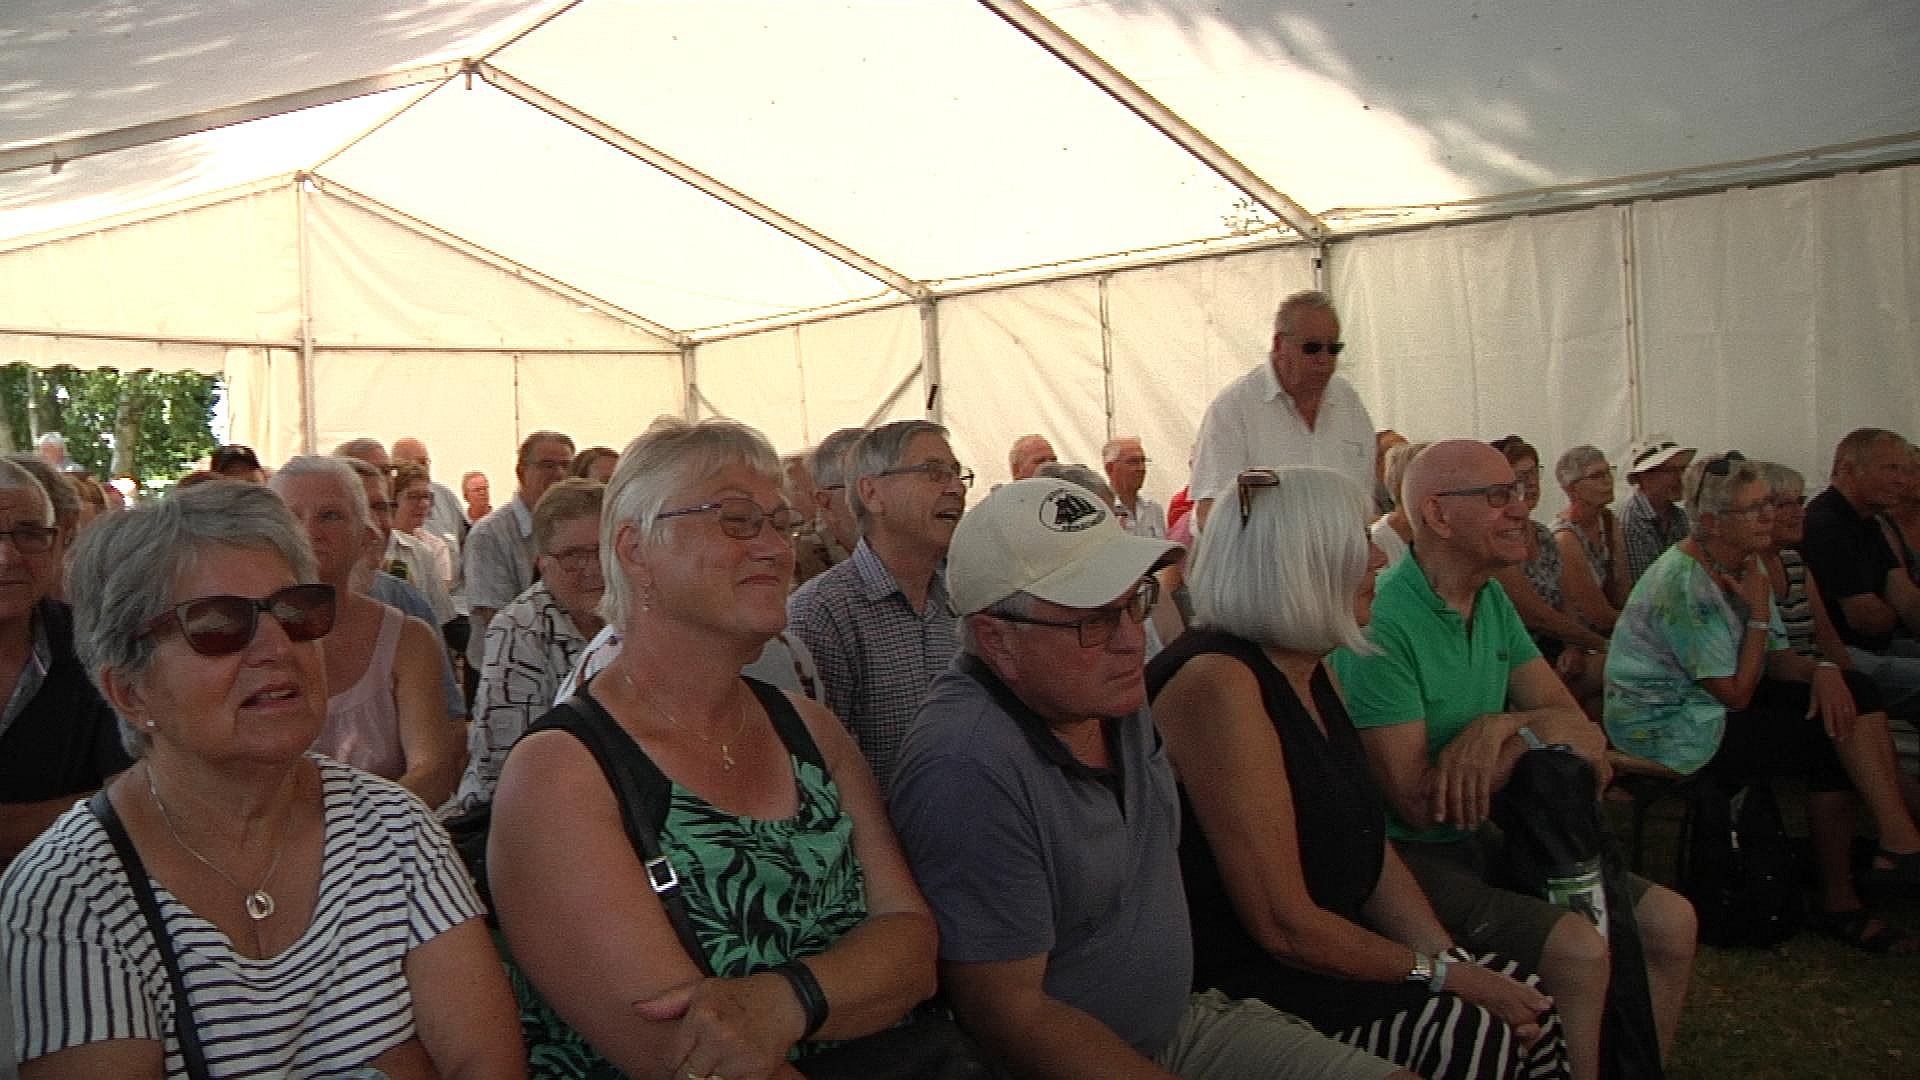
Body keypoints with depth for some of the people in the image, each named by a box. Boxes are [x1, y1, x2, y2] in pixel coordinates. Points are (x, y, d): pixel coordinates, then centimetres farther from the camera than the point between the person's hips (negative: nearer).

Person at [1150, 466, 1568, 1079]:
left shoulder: (1313, 671, 10)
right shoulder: (1219, 683, -23)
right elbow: (1285, 928, -22)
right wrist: (1441, 974, -12)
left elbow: (1369, 845, 10)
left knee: (1531, 1012, 1)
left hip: (1323, 939, 10)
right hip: (1231, 981, -10)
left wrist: (1448, 958, -5)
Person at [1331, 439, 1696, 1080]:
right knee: (1578, 949, -24)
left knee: (1670, 921, 2)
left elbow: (1575, 725, 4)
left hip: (1485, 839, 8)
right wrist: (1535, 732, -14)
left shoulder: (1493, 601, 8)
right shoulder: (1380, 624, -20)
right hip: (1408, 857, -8)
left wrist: (1498, 726, -18)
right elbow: (1419, 805, -22)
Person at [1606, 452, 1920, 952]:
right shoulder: (1685, 584, -23)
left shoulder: (1747, 564, 6)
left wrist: (1822, 669, -13)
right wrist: (1759, 615, -17)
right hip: (1664, 726, -9)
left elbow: (1778, 658, 8)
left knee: (1854, 694, -6)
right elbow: (1735, 695, -21)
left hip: (1712, 704, 9)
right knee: (1833, 741, -15)